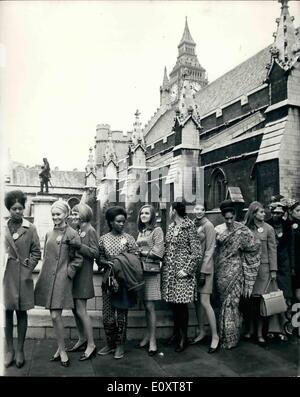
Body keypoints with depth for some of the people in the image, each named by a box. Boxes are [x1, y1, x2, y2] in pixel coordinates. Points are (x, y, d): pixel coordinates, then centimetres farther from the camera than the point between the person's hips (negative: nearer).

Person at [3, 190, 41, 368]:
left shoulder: (30, 228, -1)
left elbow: (36, 252, 2)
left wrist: (28, 267, -7)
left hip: (23, 276, -1)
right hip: (5, 275, 1)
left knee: (22, 312, 7)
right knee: (7, 312, 7)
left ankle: (20, 350, 18)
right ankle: (10, 349, 20)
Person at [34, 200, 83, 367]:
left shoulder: (72, 234, -8)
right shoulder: (49, 234, 11)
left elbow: (78, 259, -6)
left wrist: (68, 272, -9)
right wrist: (44, 276, 12)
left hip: (61, 278, -6)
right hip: (48, 277, 6)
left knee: (56, 316, -7)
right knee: (54, 315, 12)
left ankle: (62, 350, 10)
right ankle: (60, 348, 25)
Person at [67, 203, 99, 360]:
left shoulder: (90, 231, -10)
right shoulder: (76, 230, 11)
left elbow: (96, 253, -15)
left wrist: (79, 245, -23)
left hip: (83, 274, -8)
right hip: (73, 272, 8)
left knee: (81, 310, -7)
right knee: (75, 308, 13)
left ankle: (91, 344, 3)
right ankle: (82, 339, 27)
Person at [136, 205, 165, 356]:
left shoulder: (157, 230, -3)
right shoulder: (141, 231, 16)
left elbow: (157, 253, -11)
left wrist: (141, 252, -5)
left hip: (151, 270, -6)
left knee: (150, 305, -5)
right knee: (146, 305, 9)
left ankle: (152, 340, 2)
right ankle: (148, 335, 20)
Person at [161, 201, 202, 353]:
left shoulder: (189, 227, -9)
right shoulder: (170, 227, 11)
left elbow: (197, 252, -11)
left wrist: (187, 270, -14)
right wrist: (164, 265, 9)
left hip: (181, 271, -6)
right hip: (169, 270, 6)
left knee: (181, 304, 0)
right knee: (173, 303, 12)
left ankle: (183, 337, 14)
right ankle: (176, 333, 28)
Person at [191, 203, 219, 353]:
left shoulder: (208, 225, -7)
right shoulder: (192, 225, 8)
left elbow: (210, 249, -10)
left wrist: (203, 271, -14)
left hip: (204, 266, -6)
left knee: (204, 302, -7)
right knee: (196, 300, 11)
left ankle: (215, 336, 4)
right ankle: (201, 332, 25)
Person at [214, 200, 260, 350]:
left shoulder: (242, 231, -8)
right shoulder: (218, 229, 6)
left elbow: (254, 248, -6)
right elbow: (215, 248, 12)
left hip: (234, 269, -4)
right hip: (221, 270, 4)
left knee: (231, 301, -4)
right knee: (224, 301, 11)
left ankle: (231, 338, 6)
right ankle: (224, 336, 22)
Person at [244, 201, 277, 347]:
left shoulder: (268, 228, -1)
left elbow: (272, 250, 0)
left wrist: (273, 270, -4)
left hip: (263, 267, -1)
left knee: (259, 300, 1)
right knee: (250, 299, 6)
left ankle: (259, 333, 10)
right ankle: (250, 329, 20)